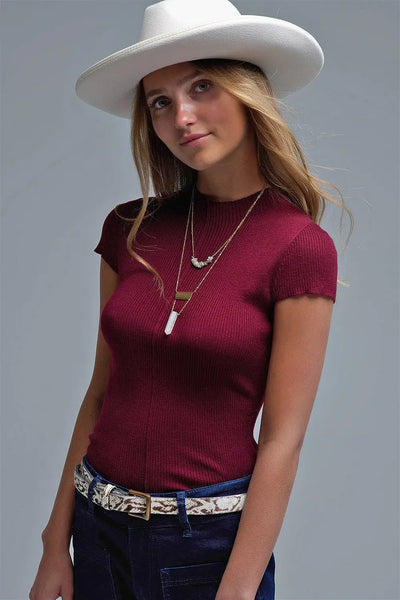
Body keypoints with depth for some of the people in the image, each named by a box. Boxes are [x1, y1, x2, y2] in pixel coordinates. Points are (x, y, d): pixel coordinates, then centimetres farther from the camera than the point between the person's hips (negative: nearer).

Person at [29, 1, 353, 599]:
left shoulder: (300, 248, -13)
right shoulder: (129, 229, -1)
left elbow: (281, 441, -13)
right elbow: (101, 393, 4)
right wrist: (56, 543, 3)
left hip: (212, 540, -4)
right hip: (100, 525, 4)